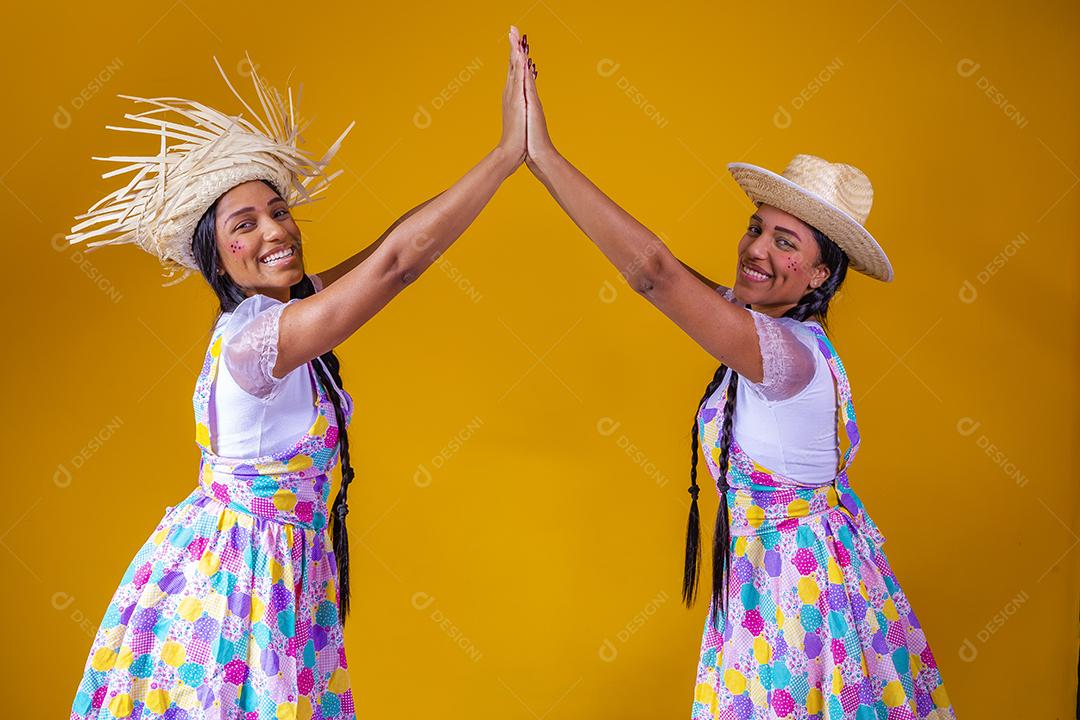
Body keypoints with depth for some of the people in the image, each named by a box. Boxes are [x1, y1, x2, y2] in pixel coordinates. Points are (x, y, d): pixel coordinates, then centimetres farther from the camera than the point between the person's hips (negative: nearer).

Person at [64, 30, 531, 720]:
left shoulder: (278, 304, 1)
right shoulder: (254, 340, -25)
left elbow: (385, 252, 5)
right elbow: (397, 261, -31)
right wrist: (510, 152, -30)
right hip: (237, 582, -9)